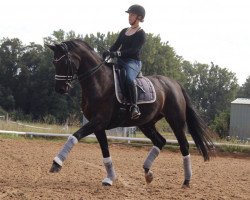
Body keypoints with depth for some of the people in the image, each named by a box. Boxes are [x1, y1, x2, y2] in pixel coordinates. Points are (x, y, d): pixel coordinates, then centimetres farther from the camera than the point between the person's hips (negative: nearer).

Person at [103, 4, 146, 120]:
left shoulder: (141, 34, -2)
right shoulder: (124, 31, 20)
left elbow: (134, 49, -15)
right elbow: (116, 45, 13)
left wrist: (118, 53, -26)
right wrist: (108, 53, -8)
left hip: (133, 62, -8)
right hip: (120, 62, 8)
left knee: (129, 79, -36)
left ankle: (134, 107, -37)